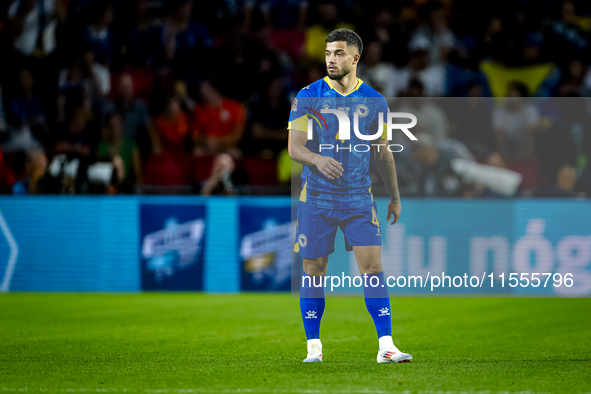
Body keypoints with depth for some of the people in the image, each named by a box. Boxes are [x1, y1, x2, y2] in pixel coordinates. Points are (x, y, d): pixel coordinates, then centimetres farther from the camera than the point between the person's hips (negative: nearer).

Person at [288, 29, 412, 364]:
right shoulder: (308, 97, -2)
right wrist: (318, 159, -30)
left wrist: (395, 197, 16)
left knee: (373, 266, -8)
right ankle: (314, 346, 13)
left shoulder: (374, 101, 4)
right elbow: (295, 147, -8)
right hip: (317, 196, -1)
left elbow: (383, 151, 14)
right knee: (314, 271, 3)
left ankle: (386, 346, -9)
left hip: (359, 197, 1)